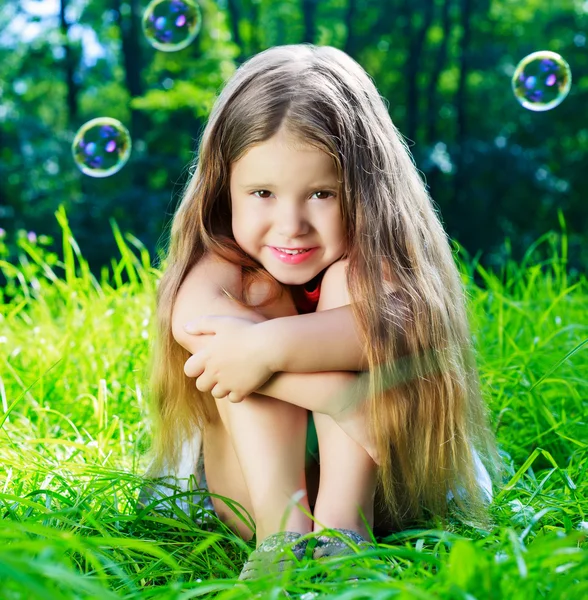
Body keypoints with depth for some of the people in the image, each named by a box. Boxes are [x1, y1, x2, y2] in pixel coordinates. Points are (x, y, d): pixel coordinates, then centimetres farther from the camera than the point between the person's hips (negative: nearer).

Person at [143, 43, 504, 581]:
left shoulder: (377, 257, -12)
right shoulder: (226, 261, -9)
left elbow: (402, 321, -36)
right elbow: (190, 315, -34)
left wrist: (271, 345, -45)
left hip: (375, 486, -1)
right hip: (257, 489, 2)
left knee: (347, 279, -22)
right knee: (260, 291, -20)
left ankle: (343, 523, -31)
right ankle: (282, 529, -30)